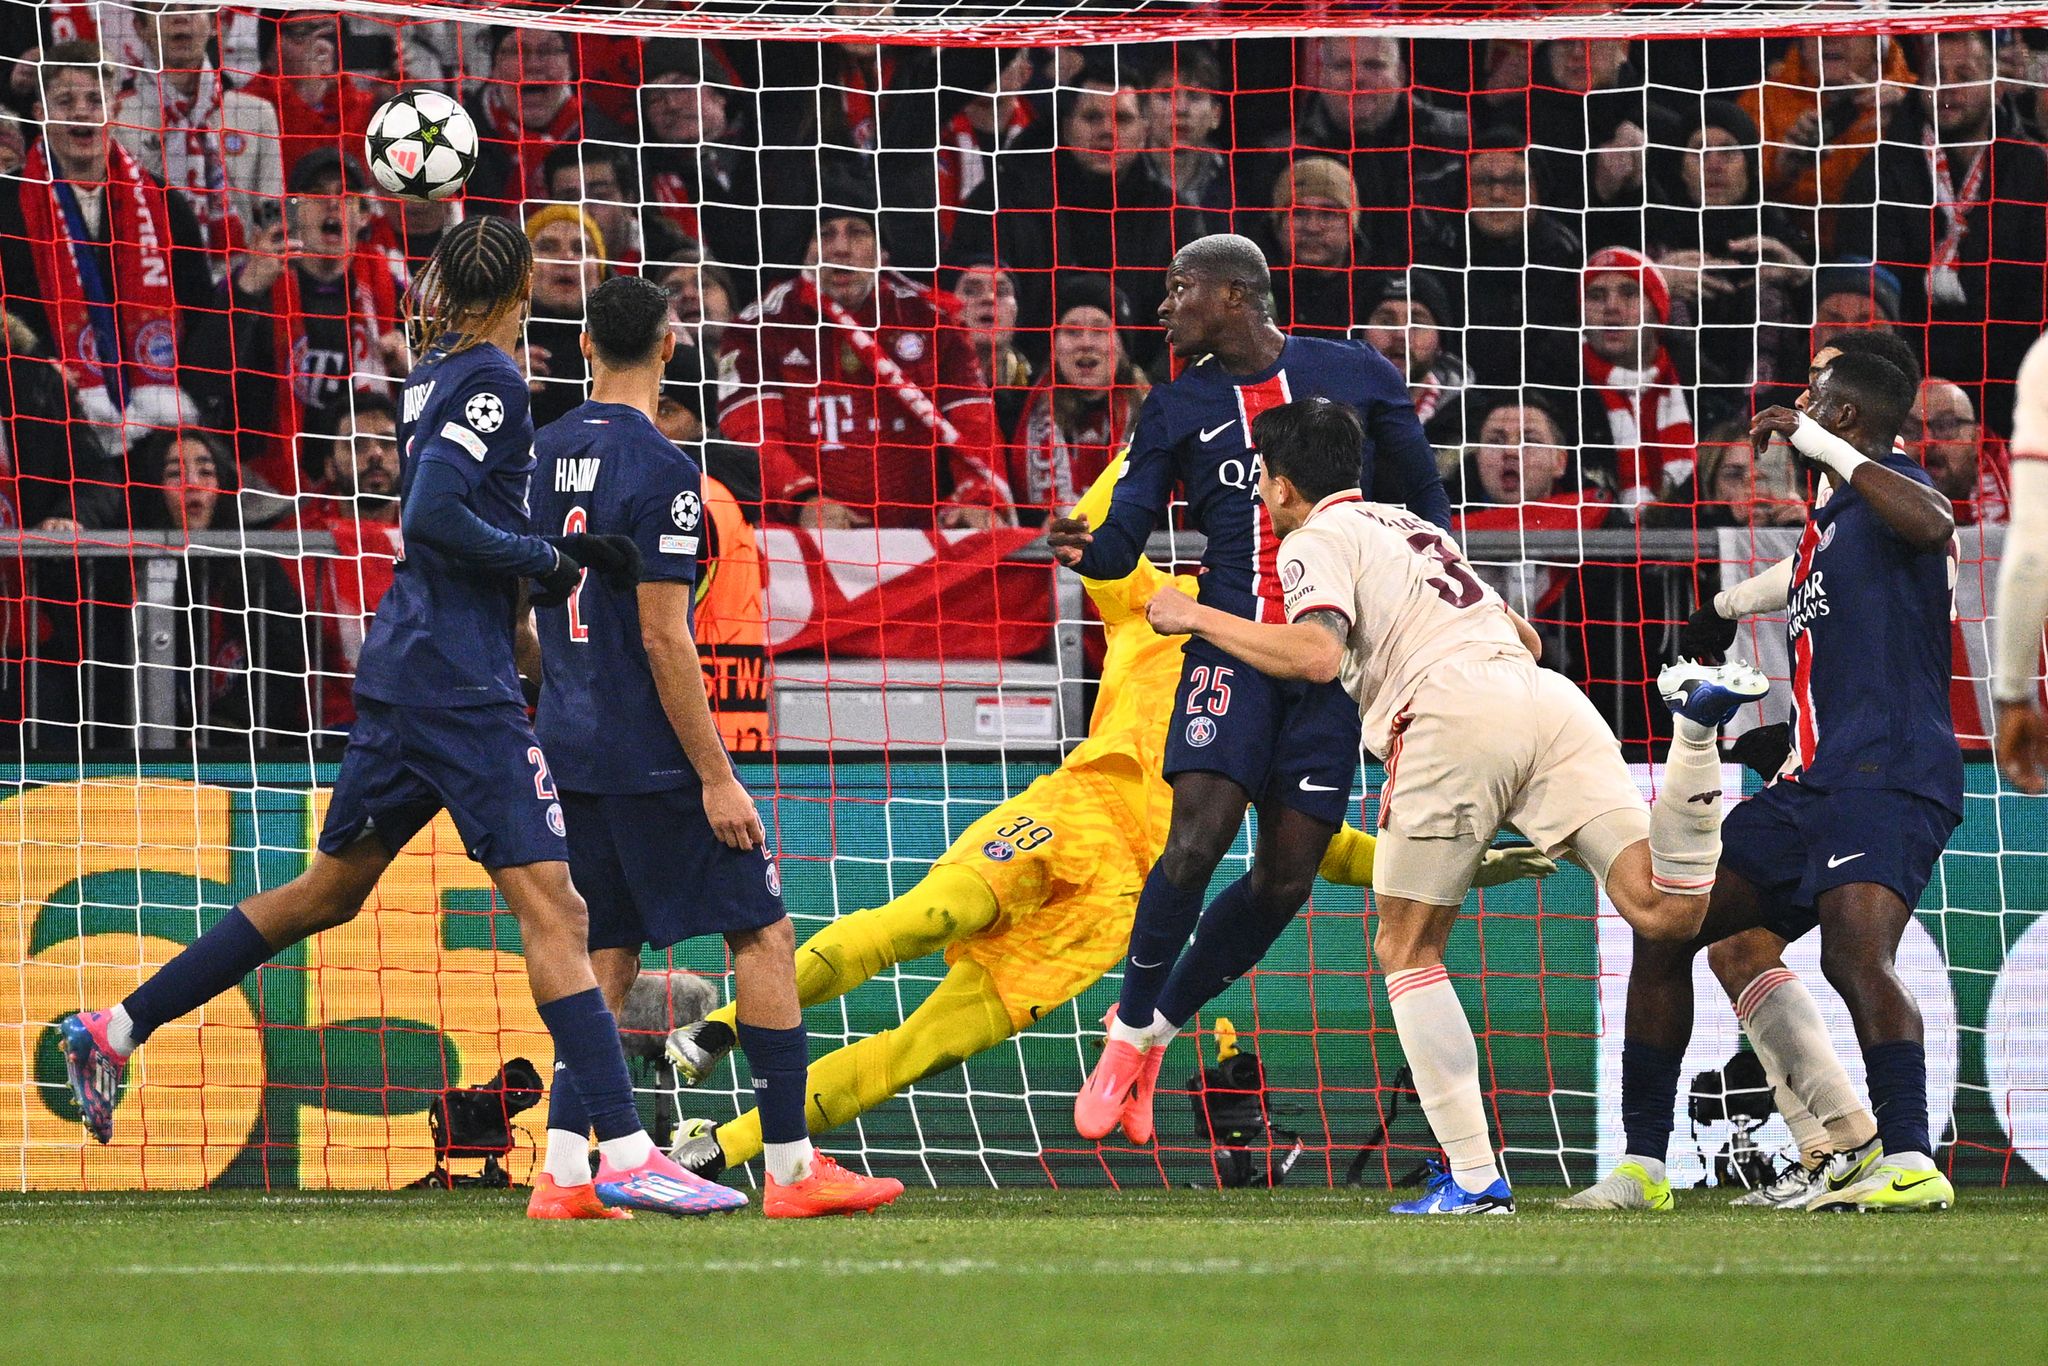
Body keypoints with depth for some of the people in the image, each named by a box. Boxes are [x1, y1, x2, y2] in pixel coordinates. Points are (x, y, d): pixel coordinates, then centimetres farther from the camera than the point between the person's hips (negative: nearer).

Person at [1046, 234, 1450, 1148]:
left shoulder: (1356, 377, 5)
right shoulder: (1176, 409, 8)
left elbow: (1422, 501, 15)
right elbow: (1125, 539, 2)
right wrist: (1086, 550, -20)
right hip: (1232, 643, -1)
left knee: (1286, 875, -2)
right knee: (1200, 835, -20)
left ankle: (1157, 1025, 16)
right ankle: (1131, 1033, -5)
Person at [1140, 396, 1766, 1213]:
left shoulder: (1317, 541, 12)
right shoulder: (1416, 528, 35)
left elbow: (1317, 655, -8)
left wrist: (1202, 620, 4)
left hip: (1455, 714, -6)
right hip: (1551, 699, 6)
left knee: (1407, 950, 8)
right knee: (1663, 913, -7)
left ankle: (1473, 1177, -1)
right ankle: (1696, 724, -26)